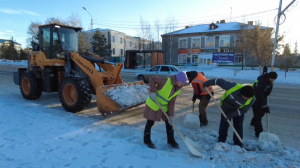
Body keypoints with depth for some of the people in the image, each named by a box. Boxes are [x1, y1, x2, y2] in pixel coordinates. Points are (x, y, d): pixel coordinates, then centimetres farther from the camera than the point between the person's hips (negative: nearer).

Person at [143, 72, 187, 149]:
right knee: (150, 123, 4)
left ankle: (171, 140, 31)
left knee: (169, 122, 11)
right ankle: (147, 140, 25)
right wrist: (153, 92, -32)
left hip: (164, 107, 7)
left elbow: (172, 103, -3)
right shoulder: (166, 81, -25)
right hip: (153, 104, -7)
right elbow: (152, 79, -24)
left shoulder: (178, 90, -3)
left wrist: (171, 115, -11)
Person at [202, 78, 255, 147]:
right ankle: (220, 143, 20)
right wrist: (208, 83, -19)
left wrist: (230, 115, -29)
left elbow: (242, 110, -21)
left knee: (238, 128, 3)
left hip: (238, 112, 1)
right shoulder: (233, 86, -37)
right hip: (226, 109, 0)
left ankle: (238, 145, 19)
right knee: (223, 126, 4)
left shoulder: (251, 101, -29)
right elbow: (221, 81, -26)